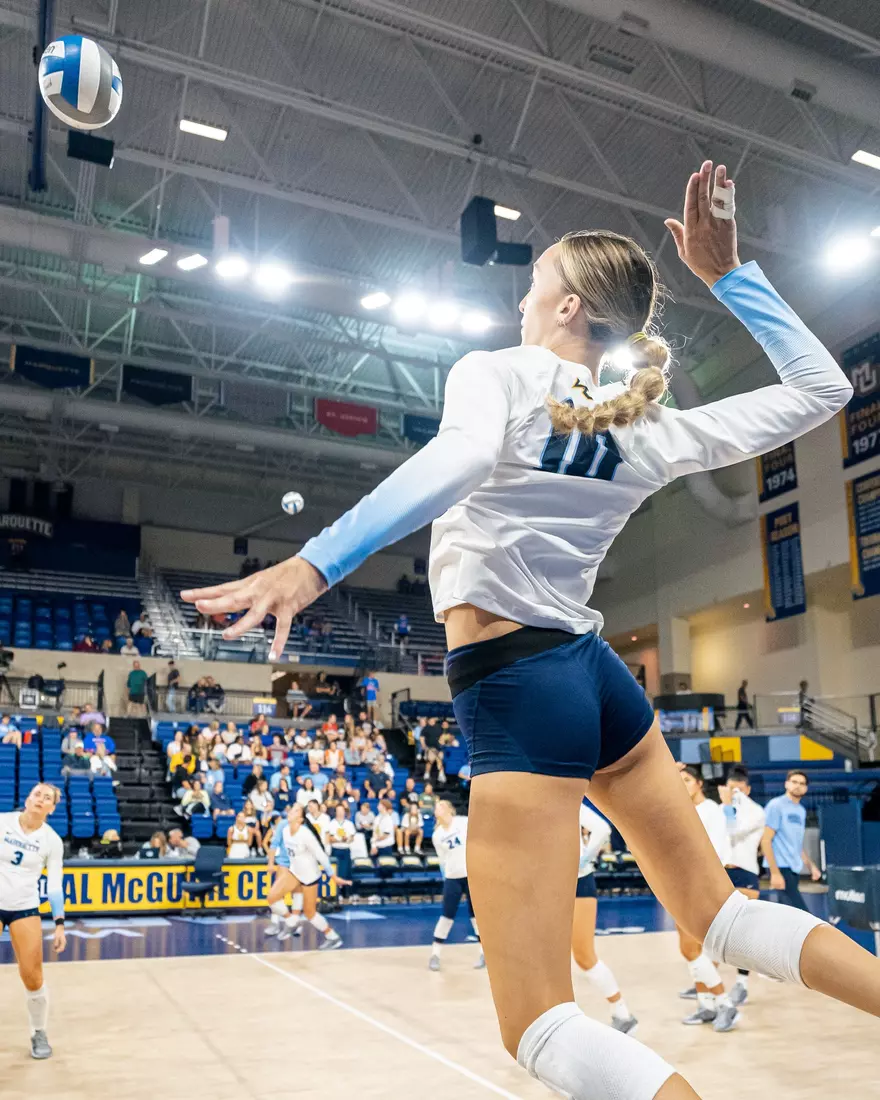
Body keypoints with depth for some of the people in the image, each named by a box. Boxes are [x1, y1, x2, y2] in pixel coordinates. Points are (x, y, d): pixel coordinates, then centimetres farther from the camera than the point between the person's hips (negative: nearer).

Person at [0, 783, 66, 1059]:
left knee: (32, 976, -2)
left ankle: (39, 1033, 18)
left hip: (25, 909, 0)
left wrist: (59, 924, -9)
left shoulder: (52, 841, -5)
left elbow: (55, 886, -3)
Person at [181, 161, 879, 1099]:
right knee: (717, 911, 25)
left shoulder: (494, 373, -7)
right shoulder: (652, 433, 7)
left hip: (515, 688, -6)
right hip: (597, 674, 6)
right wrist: (728, 271, 14)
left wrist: (313, 563, -39)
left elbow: (460, 458, -30)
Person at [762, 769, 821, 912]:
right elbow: (765, 840, -12)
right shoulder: (776, 805, -7)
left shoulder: (801, 811, 16)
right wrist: (775, 872, -18)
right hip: (781, 868, -8)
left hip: (795, 869, 8)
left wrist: (811, 866, 12)